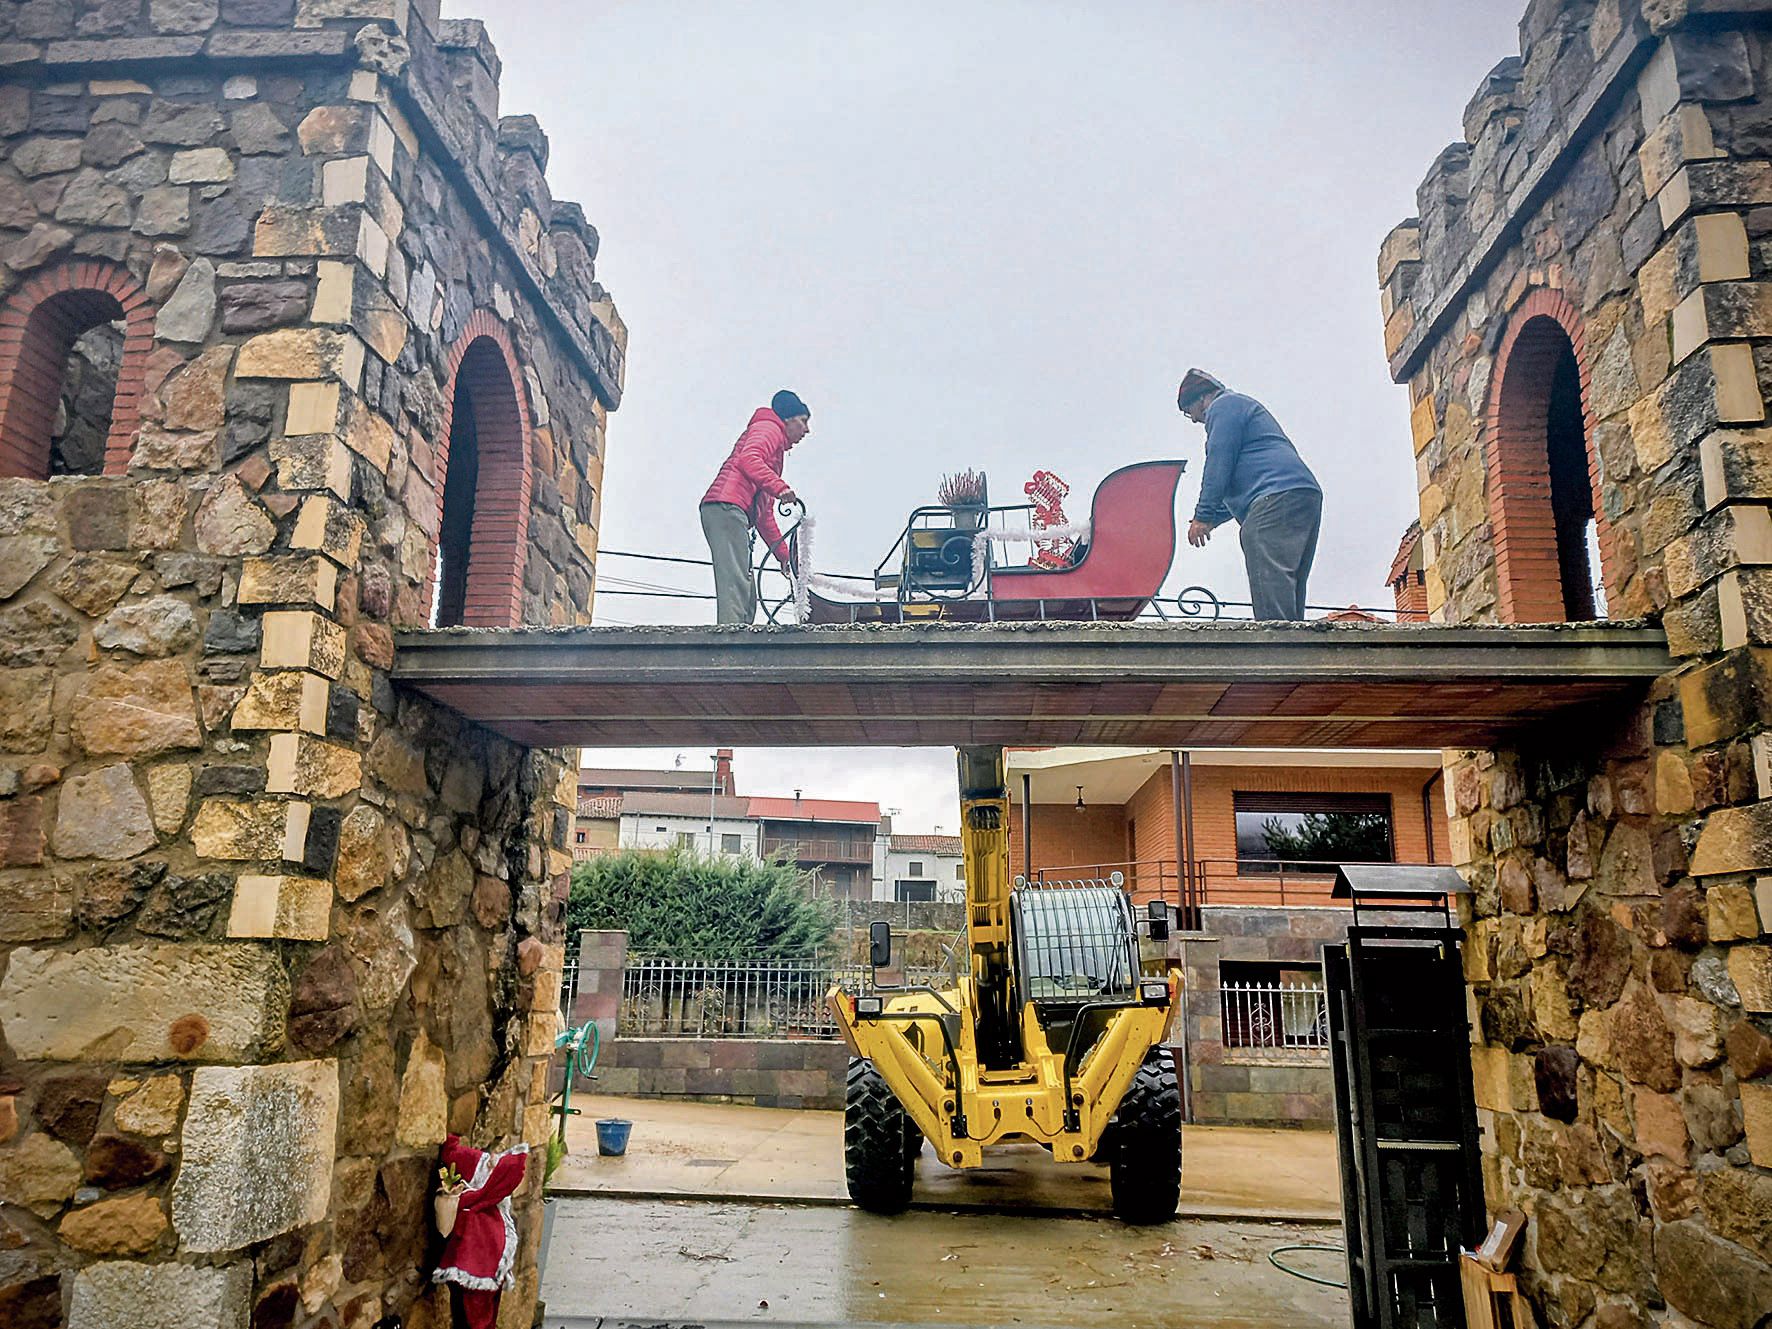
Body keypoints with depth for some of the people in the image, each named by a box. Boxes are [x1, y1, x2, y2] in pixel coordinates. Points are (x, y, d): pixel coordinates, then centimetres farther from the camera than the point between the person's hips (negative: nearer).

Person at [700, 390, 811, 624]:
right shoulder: (769, 428, 9)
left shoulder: (777, 450, 36)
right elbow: (748, 459, -16)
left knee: (747, 598, 4)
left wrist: (783, 553, 31)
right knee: (735, 585, -20)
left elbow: (764, 514, 34)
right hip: (726, 508, -10)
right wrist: (779, 486, -25)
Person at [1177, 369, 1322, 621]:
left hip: (1276, 499, -10)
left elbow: (1220, 461, -6)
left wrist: (1203, 516, -6)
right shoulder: (1245, 406, 37)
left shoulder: (1223, 406, 6)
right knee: (1287, 588, 7)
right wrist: (1213, 519, 37)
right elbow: (1240, 480, 38)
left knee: (1269, 580, -18)